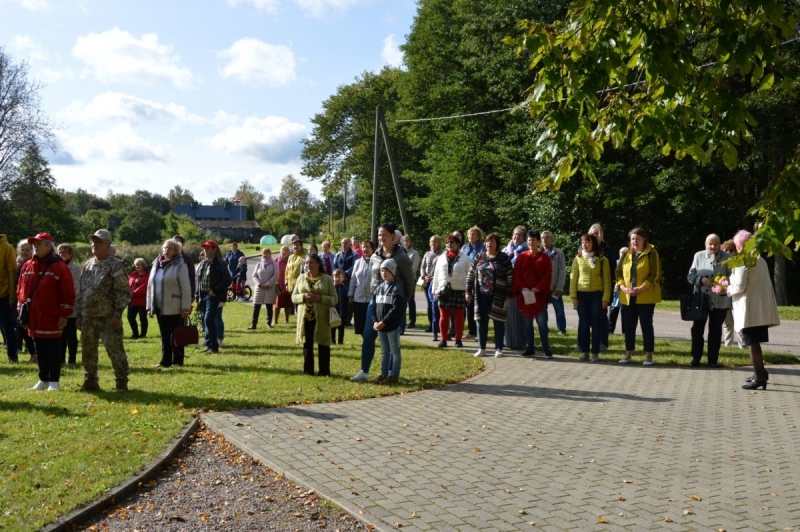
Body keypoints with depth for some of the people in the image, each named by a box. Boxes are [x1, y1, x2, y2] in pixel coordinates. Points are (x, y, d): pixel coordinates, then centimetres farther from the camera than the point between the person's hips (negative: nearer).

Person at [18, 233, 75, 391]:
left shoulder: (59, 266, -8)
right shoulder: (27, 266, 9)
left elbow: (68, 293, -10)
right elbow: (21, 290, 15)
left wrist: (64, 315, -12)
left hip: (52, 318, -6)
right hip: (34, 318, 6)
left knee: (53, 351, 2)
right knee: (40, 351, 13)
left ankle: (54, 382, 10)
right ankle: (43, 380, 23)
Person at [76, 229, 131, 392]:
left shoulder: (115, 265, -7)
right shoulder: (88, 265, 15)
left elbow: (124, 292, -12)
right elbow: (81, 292, 19)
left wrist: (117, 314, -17)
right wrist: (79, 315, 14)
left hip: (108, 318, -7)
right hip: (88, 318, 7)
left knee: (115, 350, -4)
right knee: (87, 351, 11)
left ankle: (121, 383, 4)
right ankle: (90, 381, 23)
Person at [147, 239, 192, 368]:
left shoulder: (180, 265, -8)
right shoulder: (156, 264, 10)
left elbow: (186, 288, -11)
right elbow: (150, 286, 14)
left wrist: (186, 308, -15)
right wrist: (149, 306, 10)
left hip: (174, 308, -6)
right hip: (160, 307, 6)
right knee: (164, 336, 11)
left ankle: (177, 361, 13)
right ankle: (166, 361, 18)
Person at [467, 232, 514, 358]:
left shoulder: (504, 258, -3)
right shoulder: (479, 257, 6)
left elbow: (510, 277, -5)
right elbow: (471, 274, 9)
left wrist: (508, 295, -8)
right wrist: (469, 292, 5)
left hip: (498, 295, -3)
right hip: (481, 295, 3)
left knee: (498, 321, 3)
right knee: (482, 321, 6)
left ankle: (498, 349, 10)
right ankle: (481, 348, 14)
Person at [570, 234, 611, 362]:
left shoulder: (602, 260, 0)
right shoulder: (578, 259, 4)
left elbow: (606, 280, -1)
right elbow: (573, 278, 4)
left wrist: (606, 298, -7)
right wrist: (573, 296, -2)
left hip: (597, 295, -1)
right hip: (582, 294, 2)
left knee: (596, 324, 2)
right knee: (583, 323, 6)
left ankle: (595, 353, 7)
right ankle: (585, 352, 12)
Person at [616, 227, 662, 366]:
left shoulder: (651, 253, -4)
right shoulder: (627, 254, 11)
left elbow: (655, 275, -10)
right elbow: (618, 272, 10)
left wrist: (641, 288, -18)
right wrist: (623, 287, -7)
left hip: (645, 297, -5)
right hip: (627, 297, 5)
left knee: (646, 325, 1)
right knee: (628, 326, 8)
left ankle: (649, 356, 8)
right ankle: (628, 355, 16)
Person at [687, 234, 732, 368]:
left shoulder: (727, 258, 0)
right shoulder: (698, 256, 4)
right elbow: (690, 275, 4)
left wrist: (725, 287, -24)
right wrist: (701, 280, -17)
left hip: (720, 301, -1)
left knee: (715, 330, 7)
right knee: (697, 328, 4)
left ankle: (713, 360, 16)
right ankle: (696, 357, 16)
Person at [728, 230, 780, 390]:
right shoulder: (761, 260, 13)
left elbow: (739, 287, -17)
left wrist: (728, 289, 3)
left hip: (749, 309, -9)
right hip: (761, 308, 9)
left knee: (752, 342, -4)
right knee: (754, 342, 20)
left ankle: (759, 377, -4)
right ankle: (760, 372, 30)